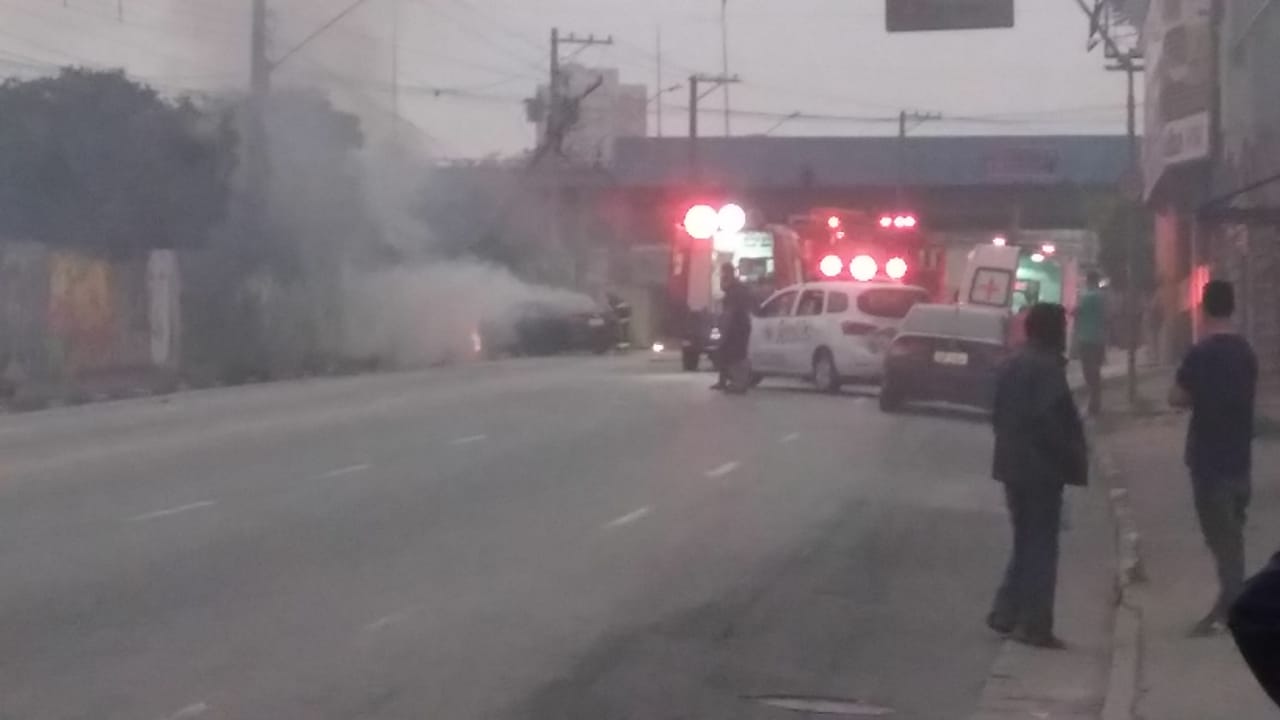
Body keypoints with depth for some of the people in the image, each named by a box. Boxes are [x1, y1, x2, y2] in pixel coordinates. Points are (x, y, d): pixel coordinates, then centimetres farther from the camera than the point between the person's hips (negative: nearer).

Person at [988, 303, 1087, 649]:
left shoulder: (1013, 365, 12)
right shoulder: (1047, 367, -16)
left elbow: (999, 415, 16)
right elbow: (1051, 421, -22)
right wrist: (1074, 459, -13)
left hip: (1014, 465, 9)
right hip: (1041, 467, -9)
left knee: (1026, 543, 18)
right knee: (1040, 548, -3)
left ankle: (1006, 614, 17)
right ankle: (1034, 625, -1)